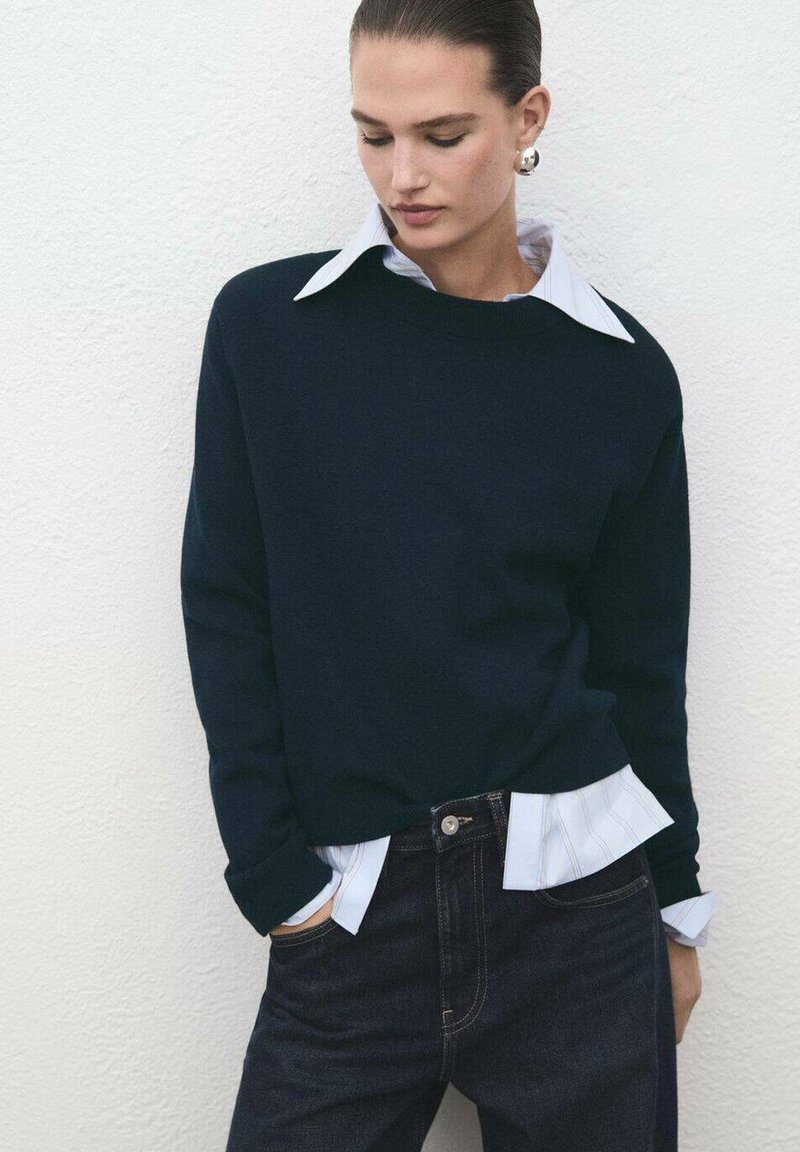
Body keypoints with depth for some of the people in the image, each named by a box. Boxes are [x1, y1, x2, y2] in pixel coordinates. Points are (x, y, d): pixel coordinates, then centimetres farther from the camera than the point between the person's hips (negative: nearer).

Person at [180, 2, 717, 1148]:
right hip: (348, 907, 0)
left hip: (573, 895, 1)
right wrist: (273, 870, -5)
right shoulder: (266, 326, -1)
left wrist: (678, 908, 10)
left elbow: (639, 659, 6)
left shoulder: (620, 371, 0)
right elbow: (227, 611, 0)